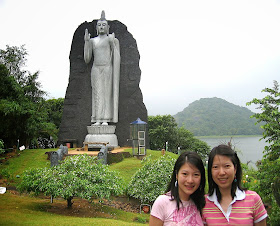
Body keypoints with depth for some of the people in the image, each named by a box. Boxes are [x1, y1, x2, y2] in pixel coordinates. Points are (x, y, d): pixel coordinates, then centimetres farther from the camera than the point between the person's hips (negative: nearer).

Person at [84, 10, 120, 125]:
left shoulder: (113, 40, 5)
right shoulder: (92, 41, 13)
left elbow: (117, 59, -3)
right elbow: (87, 59, 5)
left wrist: (112, 43, -14)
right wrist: (86, 41, 1)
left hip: (108, 69, -2)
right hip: (96, 70, 2)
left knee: (107, 93, -4)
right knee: (97, 94, -2)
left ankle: (105, 120, -1)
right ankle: (97, 120, 0)